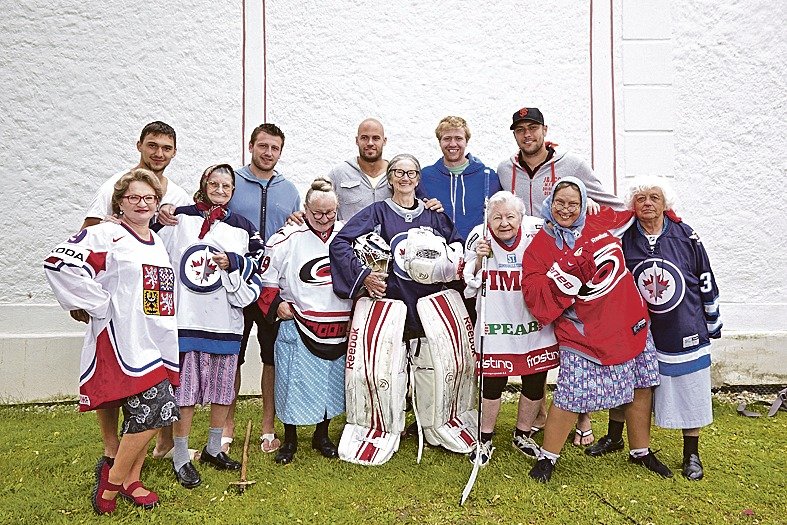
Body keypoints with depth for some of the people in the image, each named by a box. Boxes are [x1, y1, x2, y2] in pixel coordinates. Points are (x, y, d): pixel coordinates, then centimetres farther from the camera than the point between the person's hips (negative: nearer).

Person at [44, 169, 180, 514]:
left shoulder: (157, 242, 17)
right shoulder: (106, 235, -6)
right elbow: (59, 263, -19)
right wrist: (101, 306, -16)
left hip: (159, 343, 8)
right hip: (123, 342, -8)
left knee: (153, 413, 10)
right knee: (153, 410, -13)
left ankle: (131, 478, 28)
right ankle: (113, 477, 9)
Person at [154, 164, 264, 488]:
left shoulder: (243, 229, 8)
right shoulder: (179, 218, 5)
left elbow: (257, 272, 2)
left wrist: (232, 263, -12)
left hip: (226, 321, 2)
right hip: (185, 319, -2)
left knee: (223, 389, 11)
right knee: (185, 390, 2)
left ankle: (214, 449, 30)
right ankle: (180, 458, 17)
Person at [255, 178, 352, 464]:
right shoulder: (286, 239, -7)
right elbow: (267, 279, 0)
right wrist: (277, 305, -11)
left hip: (338, 327, 4)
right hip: (298, 327, -3)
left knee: (332, 382, 14)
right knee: (293, 382, 3)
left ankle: (322, 435, 33)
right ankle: (290, 439, 24)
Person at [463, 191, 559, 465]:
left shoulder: (538, 232, -8)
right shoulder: (479, 237, -8)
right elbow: (470, 284, -3)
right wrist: (479, 261, -18)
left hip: (535, 322, 2)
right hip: (495, 324, -1)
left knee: (535, 381, 11)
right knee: (494, 380, 3)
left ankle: (523, 435, 35)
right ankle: (485, 440, 24)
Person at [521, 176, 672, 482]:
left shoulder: (600, 224, 3)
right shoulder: (540, 246, -6)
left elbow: (630, 210, 24)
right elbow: (534, 294, -16)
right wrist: (567, 275, -25)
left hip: (629, 325, 5)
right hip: (581, 335, -5)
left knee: (641, 387, 14)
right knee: (570, 396, -8)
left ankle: (641, 451, 37)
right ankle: (547, 457, 14)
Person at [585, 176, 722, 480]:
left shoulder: (686, 236, -3)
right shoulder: (623, 238, -4)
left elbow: (706, 282, 4)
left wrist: (712, 323, 7)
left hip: (683, 332, -1)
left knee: (687, 388, 7)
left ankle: (691, 454, 25)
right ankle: (614, 437, 31)